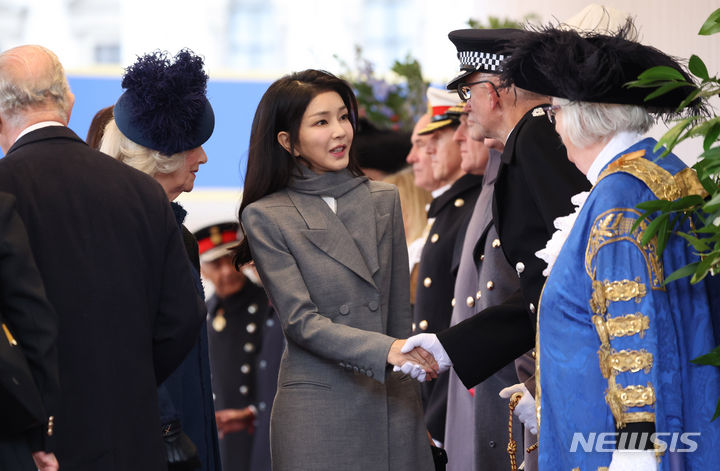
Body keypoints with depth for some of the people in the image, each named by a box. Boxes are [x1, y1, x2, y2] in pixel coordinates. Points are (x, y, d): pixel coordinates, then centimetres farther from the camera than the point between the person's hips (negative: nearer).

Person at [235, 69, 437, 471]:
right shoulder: (266, 217, -1)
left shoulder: (383, 200, 11)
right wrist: (385, 350, -22)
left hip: (394, 401, 3)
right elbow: (301, 321, -10)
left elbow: (399, 313, 15)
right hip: (318, 408, -3)